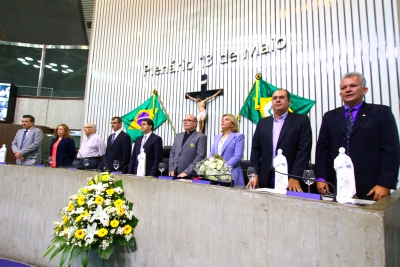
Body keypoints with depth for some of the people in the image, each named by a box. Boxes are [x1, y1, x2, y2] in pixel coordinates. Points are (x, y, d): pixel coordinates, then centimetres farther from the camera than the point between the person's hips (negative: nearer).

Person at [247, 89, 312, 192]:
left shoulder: (301, 120, 1)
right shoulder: (263, 123, 11)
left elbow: (304, 150, -7)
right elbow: (256, 149, 8)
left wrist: (294, 177, -15)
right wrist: (255, 174, -1)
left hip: (291, 179, -3)